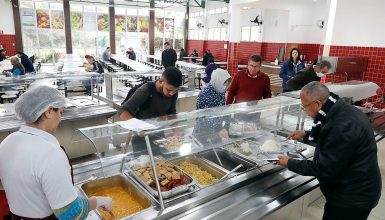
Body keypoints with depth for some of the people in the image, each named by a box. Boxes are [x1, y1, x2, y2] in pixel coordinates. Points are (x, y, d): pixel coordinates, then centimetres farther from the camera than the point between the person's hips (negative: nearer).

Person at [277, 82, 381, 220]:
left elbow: (323, 168, -27)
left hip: (353, 196, -9)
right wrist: (306, 135, 12)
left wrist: (289, 163, -16)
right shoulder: (340, 110, -2)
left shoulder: (342, 127, -33)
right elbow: (330, 137, 19)